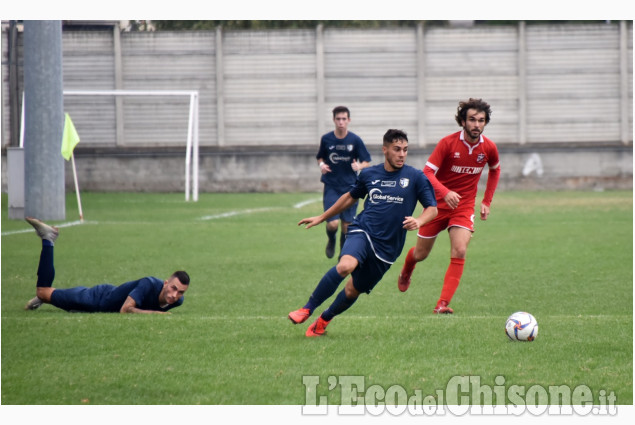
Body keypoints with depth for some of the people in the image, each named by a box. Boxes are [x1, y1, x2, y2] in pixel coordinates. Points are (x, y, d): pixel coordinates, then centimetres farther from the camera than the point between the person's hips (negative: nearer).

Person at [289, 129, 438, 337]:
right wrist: (321, 217, 30)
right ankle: (307, 310, -21)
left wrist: (419, 221, -20)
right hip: (362, 232, 0)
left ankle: (323, 320, 33)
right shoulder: (369, 174, 8)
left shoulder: (415, 177, 1)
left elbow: (432, 208, 2)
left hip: (387, 247, 0)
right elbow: (351, 196, 25)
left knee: (353, 290, 6)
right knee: (345, 265, -32)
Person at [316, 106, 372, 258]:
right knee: (332, 224, -13)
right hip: (331, 187, 0)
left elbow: (367, 161, 1)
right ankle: (331, 240, 22)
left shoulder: (355, 140, -4)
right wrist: (321, 165, -8)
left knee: (347, 225, 1)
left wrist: (359, 166, -21)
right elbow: (320, 157, 15)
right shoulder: (326, 139, -1)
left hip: (350, 187, 0)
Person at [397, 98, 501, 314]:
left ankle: (442, 304, -18)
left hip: (464, 206, 2)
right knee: (421, 254, 10)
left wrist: (487, 202, 11)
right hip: (438, 204, -2)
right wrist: (445, 192, -39)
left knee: (459, 252, -20)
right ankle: (406, 272, 48)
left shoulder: (489, 148, -6)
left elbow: (495, 170, 17)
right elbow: (427, 172, -21)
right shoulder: (448, 143, -17)